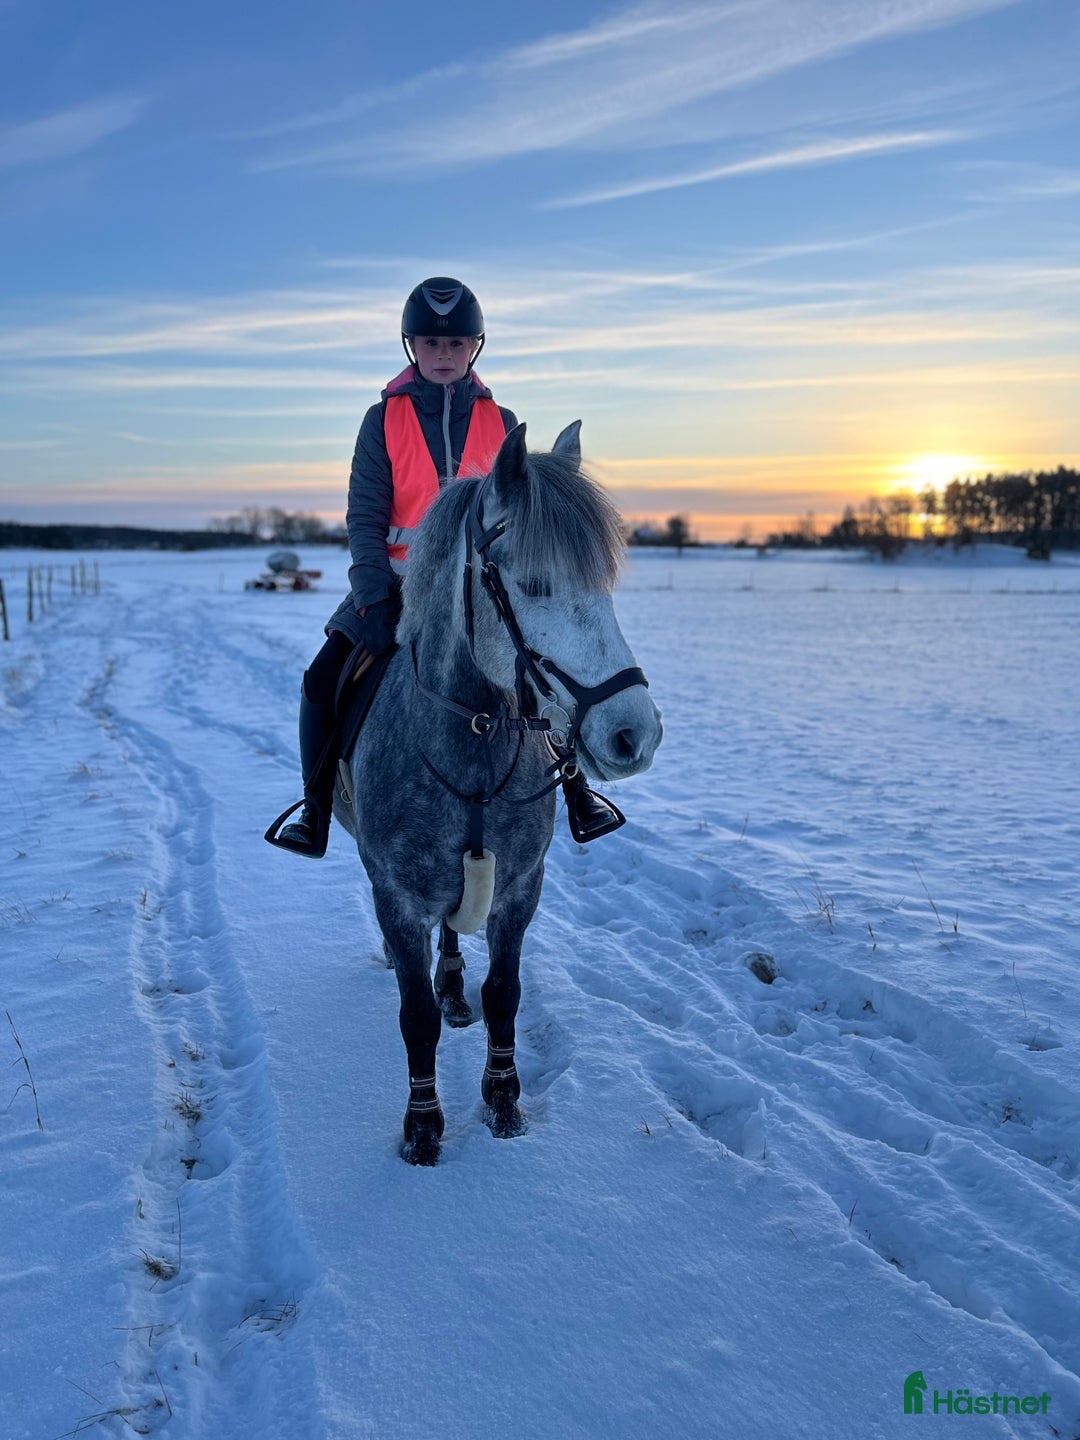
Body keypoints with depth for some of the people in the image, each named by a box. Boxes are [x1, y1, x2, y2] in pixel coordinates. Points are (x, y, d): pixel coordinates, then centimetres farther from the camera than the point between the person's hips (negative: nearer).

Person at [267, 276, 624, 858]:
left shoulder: (501, 424, 4)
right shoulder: (383, 420, 0)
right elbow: (364, 516, -4)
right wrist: (374, 598, -15)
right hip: (397, 586, 0)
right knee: (324, 678, -15)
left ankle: (576, 786, 10)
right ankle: (316, 803, 7)